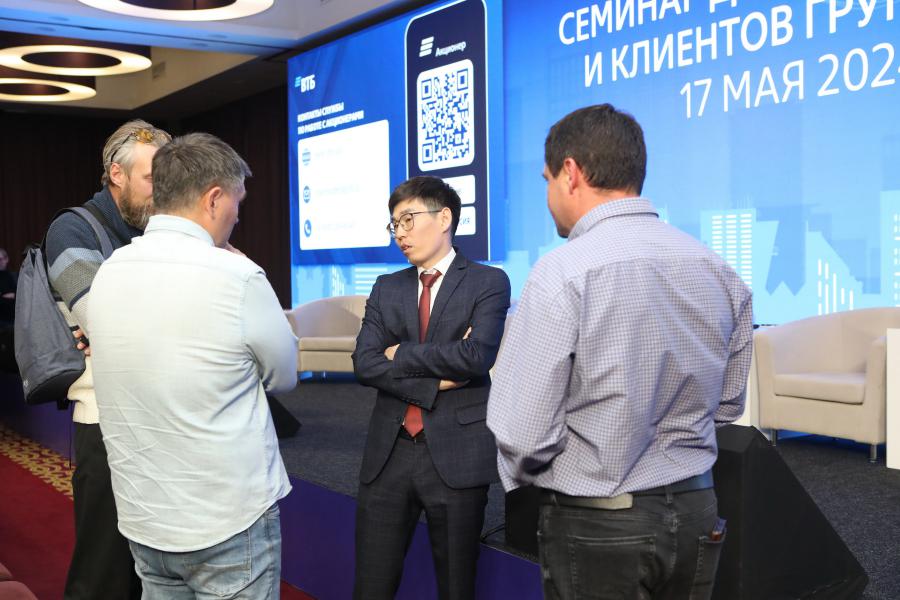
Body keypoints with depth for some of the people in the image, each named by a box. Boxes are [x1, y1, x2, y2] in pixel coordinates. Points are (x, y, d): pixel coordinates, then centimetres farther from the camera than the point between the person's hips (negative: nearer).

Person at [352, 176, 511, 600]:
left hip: (456, 455, -4)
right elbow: (364, 364, 0)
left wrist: (400, 354, -6)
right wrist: (434, 382, -11)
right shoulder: (386, 288, 12)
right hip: (387, 453, 4)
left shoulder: (488, 282, 0)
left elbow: (476, 356, -16)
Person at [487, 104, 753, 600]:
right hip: (695, 515, 6)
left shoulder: (562, 272, -19)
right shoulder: (719, 272, 0)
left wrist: (519, 475, 1)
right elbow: (727, 405, 11)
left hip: (595, 526, -6)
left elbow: (521, 432, -20)